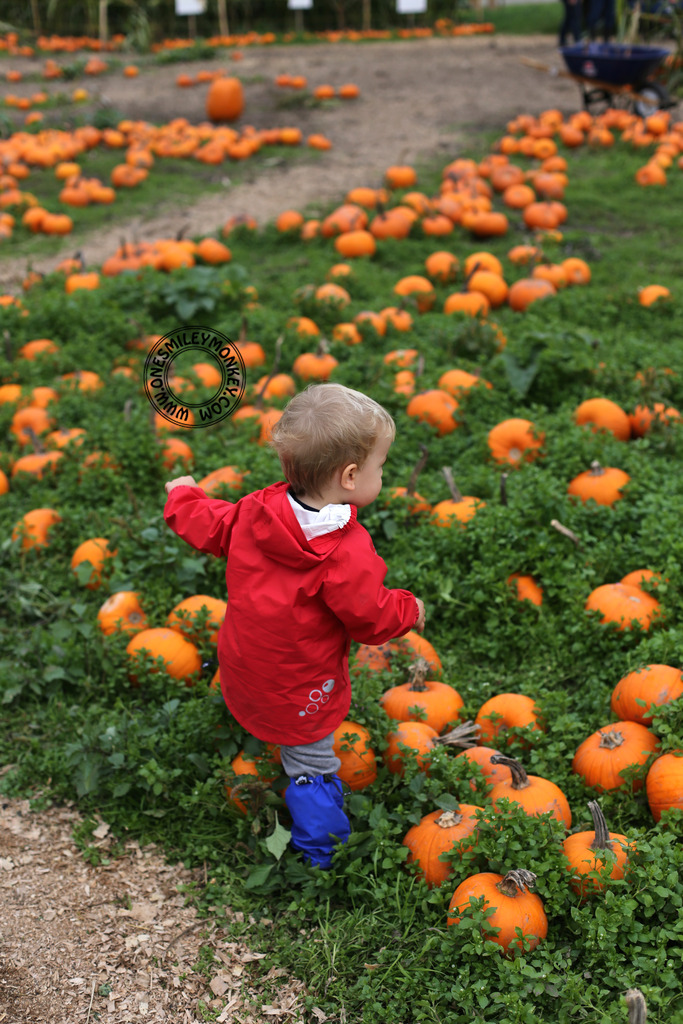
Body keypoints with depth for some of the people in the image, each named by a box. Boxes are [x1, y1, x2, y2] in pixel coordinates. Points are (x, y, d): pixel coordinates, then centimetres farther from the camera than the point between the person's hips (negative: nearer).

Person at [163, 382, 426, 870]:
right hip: (298, 692, -5)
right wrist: (409, 610, 1)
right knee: (312, 764, 13)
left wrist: (184, 496, 26)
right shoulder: (347, 555, -31)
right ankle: (321, 853, 28)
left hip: (242, 672, 5)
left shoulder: (257, 509, -12)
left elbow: (210, 526, 5)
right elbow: (371, 618, -20)